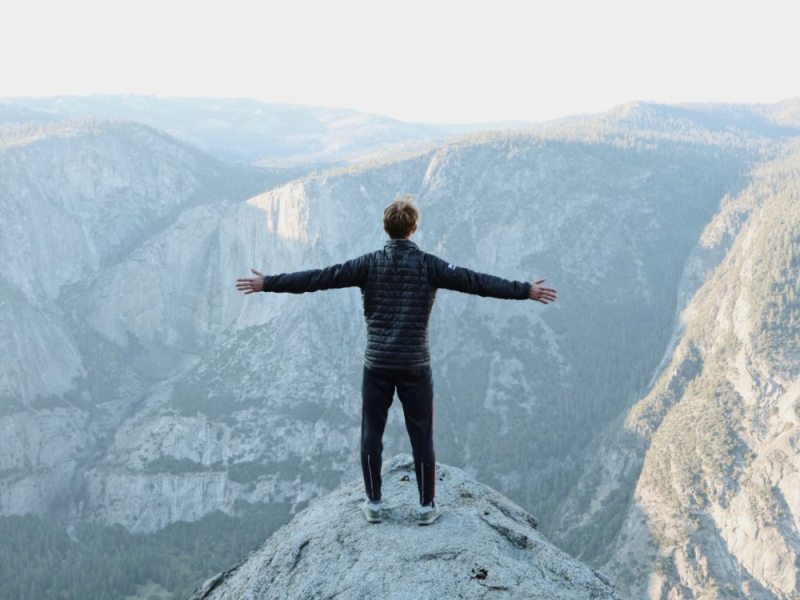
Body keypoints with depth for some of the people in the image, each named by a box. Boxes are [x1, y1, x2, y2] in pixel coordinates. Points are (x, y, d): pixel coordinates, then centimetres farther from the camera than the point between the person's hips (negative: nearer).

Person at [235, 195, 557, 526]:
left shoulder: (370, 264, -5)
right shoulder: (428, 265, -6)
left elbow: (317, 278, -7)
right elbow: (475, 281, -8)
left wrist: (267, 283, -2)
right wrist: (526, 291, -3)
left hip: (377, 364, 1)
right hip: (415, 365, -1)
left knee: (371, 434, 12)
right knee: (422, 437, 9)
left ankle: (373, 503, 18)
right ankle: (427, 506, 14)